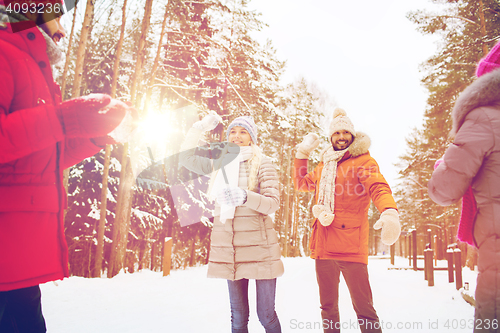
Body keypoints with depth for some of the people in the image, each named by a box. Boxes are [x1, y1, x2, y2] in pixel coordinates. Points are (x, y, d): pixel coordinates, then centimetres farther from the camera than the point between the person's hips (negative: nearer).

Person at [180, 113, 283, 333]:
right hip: (229, 248, 4)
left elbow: (272, 203, -10)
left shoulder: (262, 163, -1)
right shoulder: (221, 164, 13)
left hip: (258, 247, -4)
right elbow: (186, 158, 16)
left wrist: (244, 197, -29)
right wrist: (200, 127, 6)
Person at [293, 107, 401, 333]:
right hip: (323, 246, 6)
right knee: (328, 307, 15)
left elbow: (378, 187, -15)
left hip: (351, 245, -6)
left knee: (363, 308, -5)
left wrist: (389, 213, -36)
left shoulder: (363, 160, 1)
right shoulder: (323, 166, 20)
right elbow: (301, 183, 30)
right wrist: (302, 152, 22)